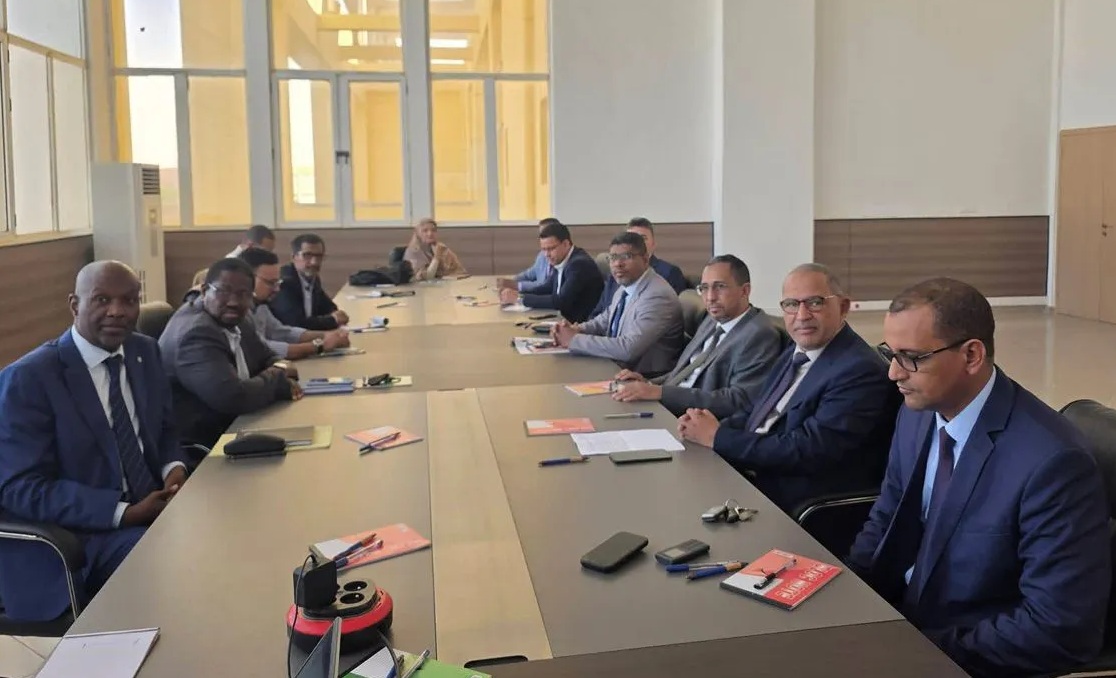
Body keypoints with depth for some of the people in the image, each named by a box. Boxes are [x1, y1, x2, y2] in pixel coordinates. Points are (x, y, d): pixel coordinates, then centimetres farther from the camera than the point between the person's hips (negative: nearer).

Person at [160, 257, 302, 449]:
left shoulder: (233, 321, 3)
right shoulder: (196, 333, -22)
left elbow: (267, 359, 15)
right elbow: (233, 397, -31)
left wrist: (280, 368, -8)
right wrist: (277, 378, -14)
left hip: (231, 427, 8)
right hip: (198, 446, -8)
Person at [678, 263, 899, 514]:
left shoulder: (860, 370, -17)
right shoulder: (796, 352, 12)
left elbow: (807, 452, -22)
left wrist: (717, 437, -16)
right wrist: (714, 426, -9)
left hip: (800, 507, -8)